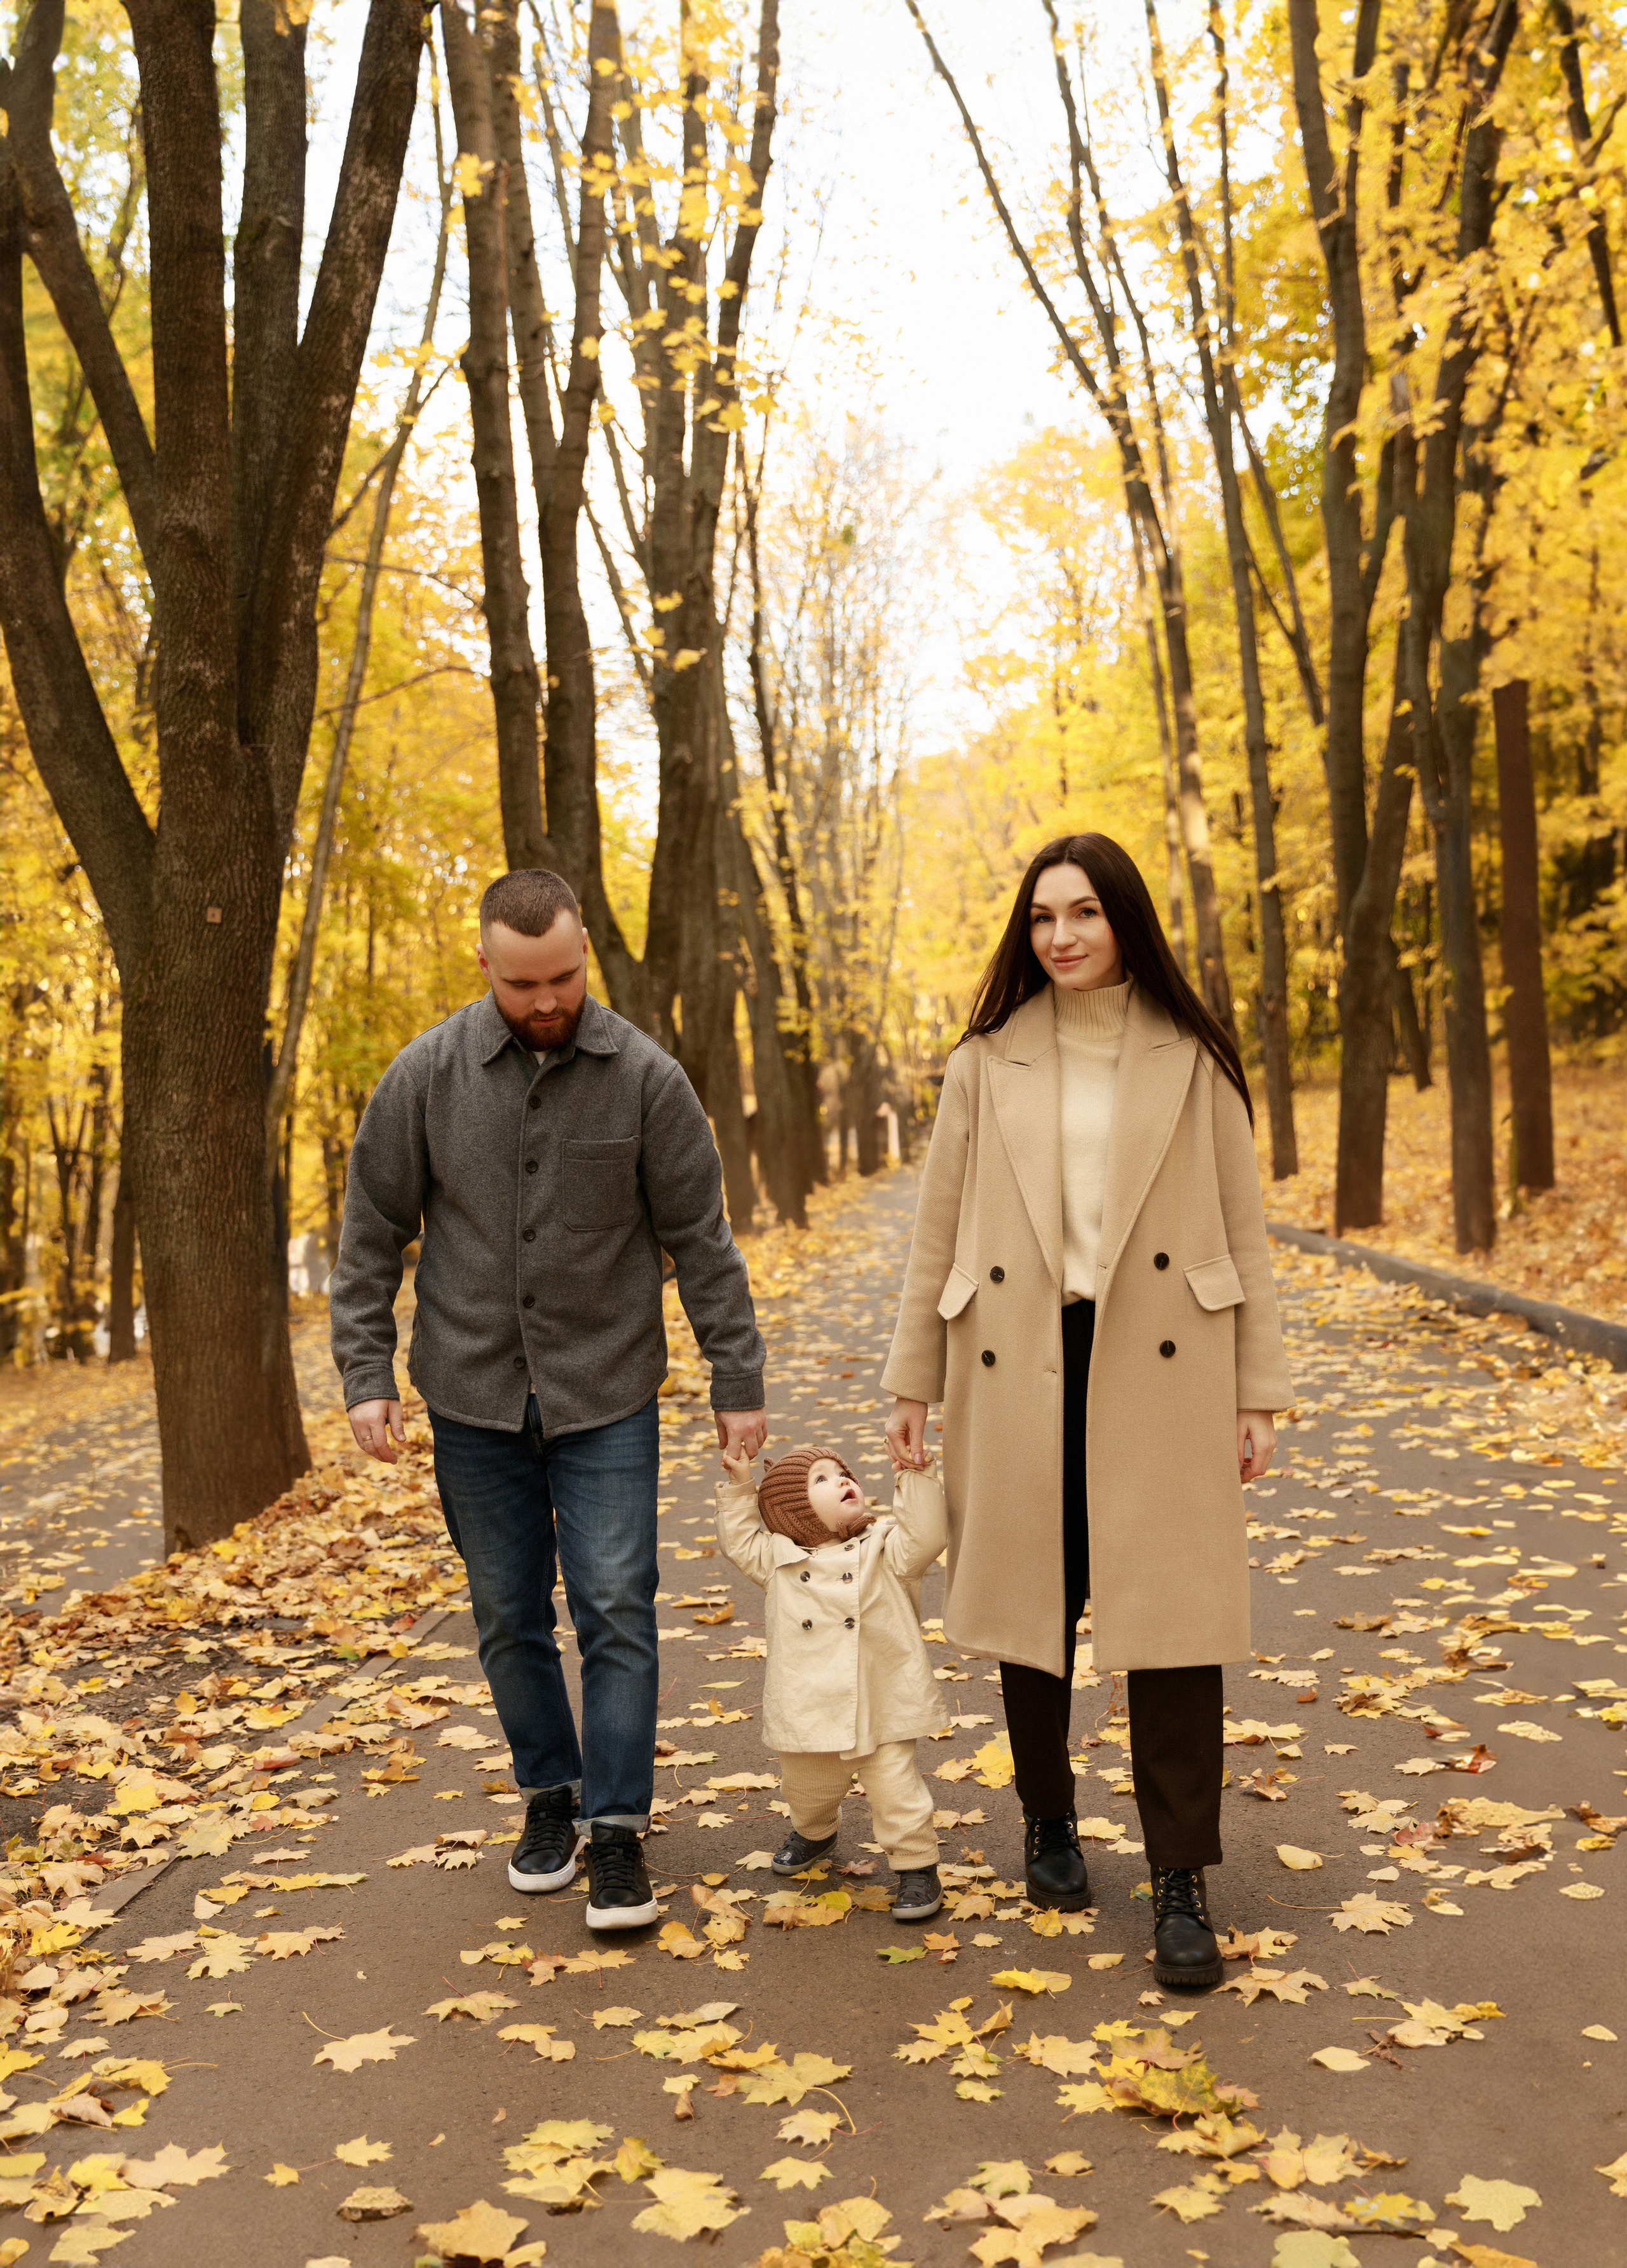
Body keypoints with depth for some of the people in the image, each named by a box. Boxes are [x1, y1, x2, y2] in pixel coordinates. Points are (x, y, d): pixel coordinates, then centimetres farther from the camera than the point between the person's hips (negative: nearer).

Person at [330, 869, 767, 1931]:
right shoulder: (427, 1076, -5)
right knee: (511, 1620, 12)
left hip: (607, 1396, -1)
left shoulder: (645, 1077, -7)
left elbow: (702, 1242, -3)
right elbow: (372, 1236, 2)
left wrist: (740, 1383, -3)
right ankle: (549, 1794, 31)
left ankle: (615, 1828, 10)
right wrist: (367, 1375, -4)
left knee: (616, 1610, -3)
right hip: (474, 1401, 2)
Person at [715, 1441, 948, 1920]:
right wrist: (739, 1487, 4)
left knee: (896, 1791, -7)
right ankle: (815, 1833, 55)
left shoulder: (883, 1548, -1)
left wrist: (915, 1476, -18)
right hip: (807, 1715, 3)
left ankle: (917, 1867, 14)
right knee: (807, 1790, 23)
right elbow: (741, 1541, 12)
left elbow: (923, 1537, -14)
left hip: (881, 1715, -3)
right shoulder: (780, 1561, 4)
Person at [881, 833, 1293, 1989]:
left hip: (1160, 1366, -1)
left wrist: (1260, 1393, 0)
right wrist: (913, 1383, 7)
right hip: (1019, 1369, 1)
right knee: (1034, 1607, 12)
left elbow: (1244, 1233, 4)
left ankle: (1183, 1883, 8)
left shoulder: (1194, 1061, 3)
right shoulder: (988, 1065, 5)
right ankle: (1049, 1823, 33)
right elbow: (938, 1234, 8)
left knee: (1171, 1614, -3)